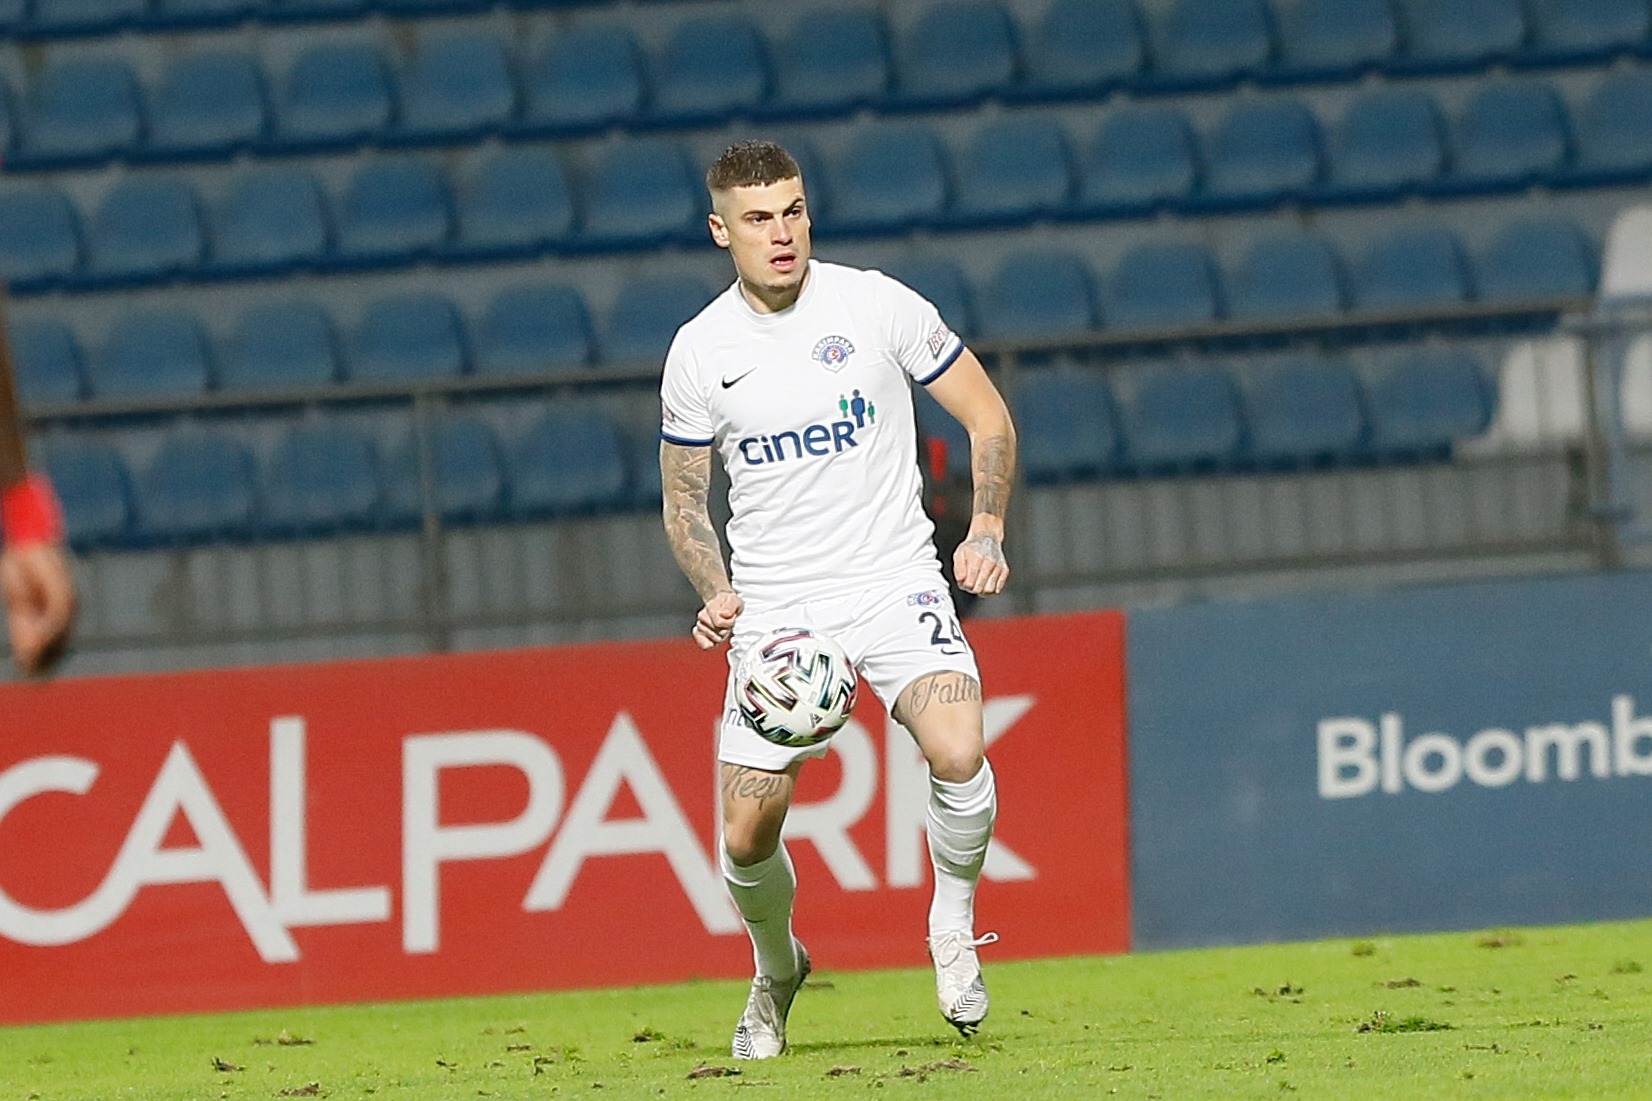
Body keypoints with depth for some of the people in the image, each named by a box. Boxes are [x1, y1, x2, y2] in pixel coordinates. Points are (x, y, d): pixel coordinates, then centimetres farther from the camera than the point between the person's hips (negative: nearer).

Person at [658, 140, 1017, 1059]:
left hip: (895, 583, -2)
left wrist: (987, 531, -9)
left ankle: (954, 927, -2)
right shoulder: (700, 352, 0)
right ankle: (778, 968, 29)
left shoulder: (877, 305, -4)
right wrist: (715, 593, -6)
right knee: (747, 836, -3)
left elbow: (987, 416, 5)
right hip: (774, 609, 2)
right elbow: (685, 499, 12)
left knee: (958, 751, -28)